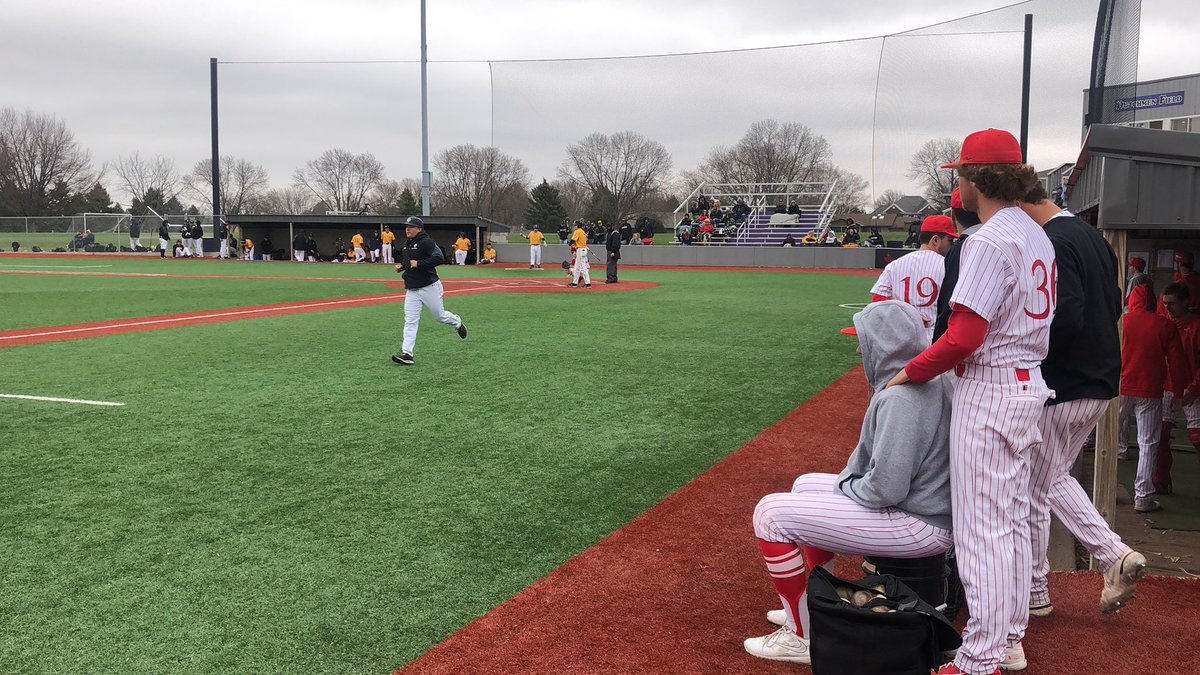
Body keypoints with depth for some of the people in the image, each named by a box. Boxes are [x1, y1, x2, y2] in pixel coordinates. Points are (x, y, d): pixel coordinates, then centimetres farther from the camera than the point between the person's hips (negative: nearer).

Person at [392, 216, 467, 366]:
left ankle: (457, 322, 40)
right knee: (410, 321, -2)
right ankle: (406, 354, -6)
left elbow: (439, 258, -25)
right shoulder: (406, 245, 12)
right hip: (411, 290, 7)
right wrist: (401, 266, 7)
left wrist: (419, 264, -25)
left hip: (429, 287, -7)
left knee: (440, 316, 7)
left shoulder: (426, 242, -13)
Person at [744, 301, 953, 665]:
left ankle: (802, 636, -1)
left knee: (771, 512, -10)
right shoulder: (935, 378, 5)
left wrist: (844, 487, -8)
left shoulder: (899, 397, -26)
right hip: (928, 504, 11)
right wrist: (847, 479, 8)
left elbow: (885, 488, -28)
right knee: (806, 484, 26)